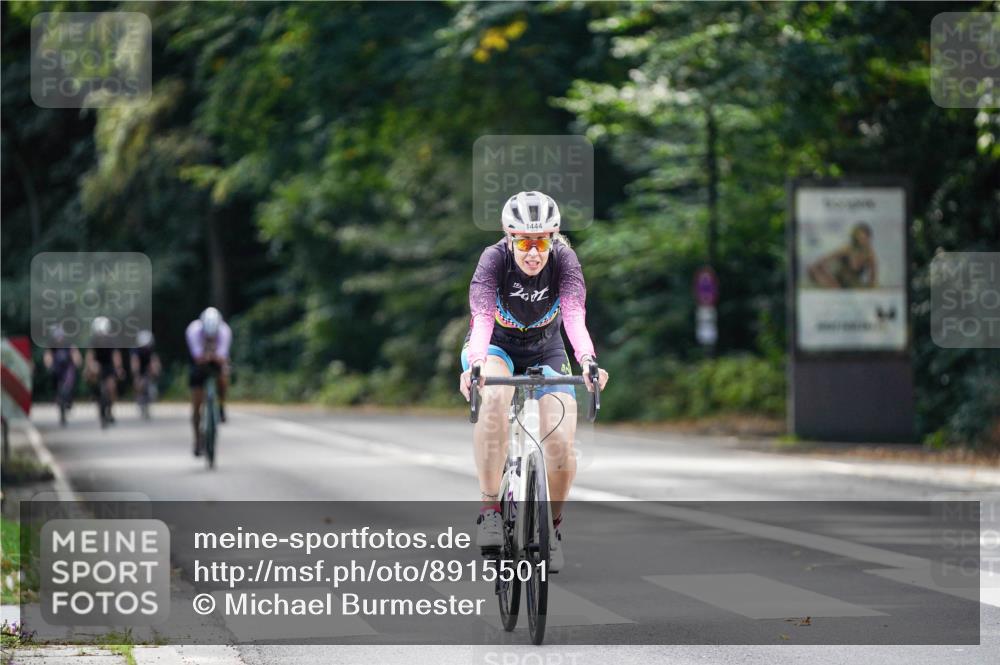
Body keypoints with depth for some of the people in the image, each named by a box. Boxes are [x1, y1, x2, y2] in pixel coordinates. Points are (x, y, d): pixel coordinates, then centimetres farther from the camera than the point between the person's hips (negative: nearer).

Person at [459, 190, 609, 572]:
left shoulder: (564, 259, -23)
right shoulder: (494, 258, -26)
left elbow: (574, 316, -36)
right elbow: (483, 318, -40)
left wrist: (587, 360, -55)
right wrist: (474, 364, -58)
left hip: (545, 352, 2)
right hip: (497, 347, -2)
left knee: (561, 443, -18)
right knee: (495, 398, -37)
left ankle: (552, 526, 10)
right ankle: (489, 509, -30)